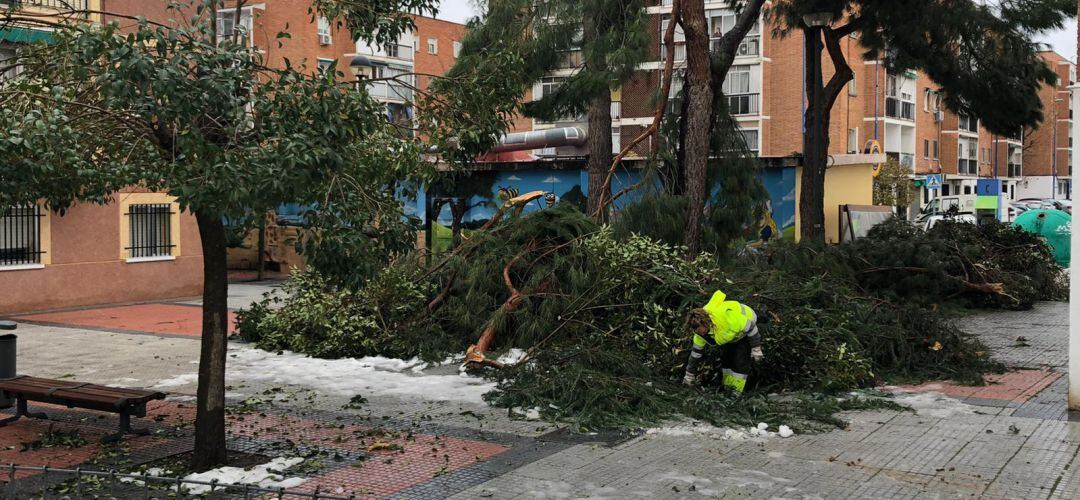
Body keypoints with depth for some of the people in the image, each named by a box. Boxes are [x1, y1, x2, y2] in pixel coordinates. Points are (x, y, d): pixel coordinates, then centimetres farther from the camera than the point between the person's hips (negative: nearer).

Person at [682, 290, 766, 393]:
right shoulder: (700, 327, -23)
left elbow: (750, 326, -30)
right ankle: (728, 388, 18)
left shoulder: (726, 315, -45)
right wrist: (689, 376, -4)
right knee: (725, 357, 3)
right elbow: (696, 352, -9)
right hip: (730, 331, 6)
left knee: (741, 360, -12)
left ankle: (736, 391, -1)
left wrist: (756, 348, -22)